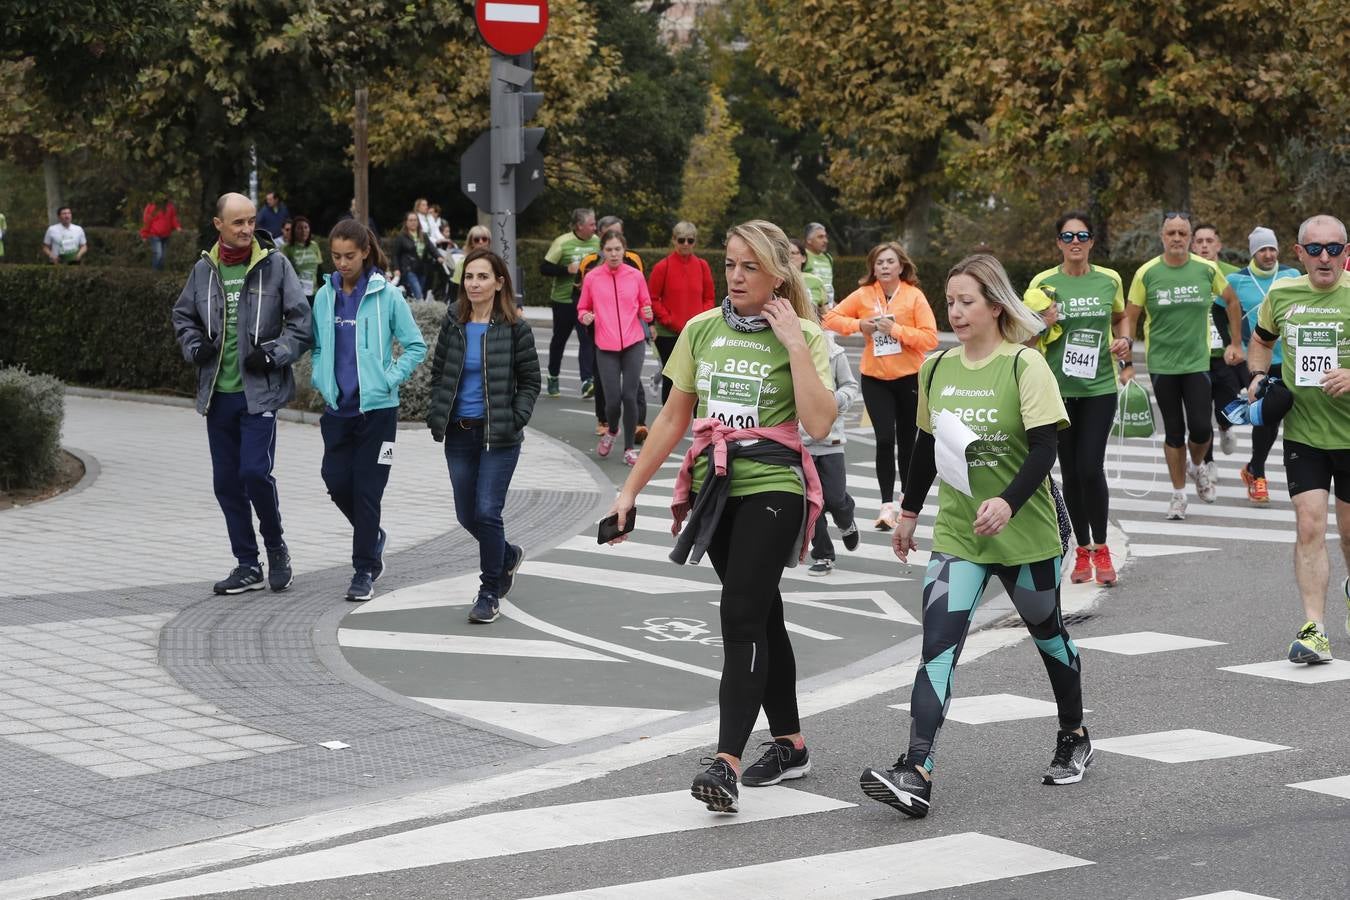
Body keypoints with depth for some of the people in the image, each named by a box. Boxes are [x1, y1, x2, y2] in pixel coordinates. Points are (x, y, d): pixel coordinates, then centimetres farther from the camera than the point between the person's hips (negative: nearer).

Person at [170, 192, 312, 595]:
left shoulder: (275, 265, -3)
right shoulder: (204, 270, 7)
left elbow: (301, 323, -1)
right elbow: (183, 316, 21)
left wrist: (273, 354, -13)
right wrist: (195, 346, 3)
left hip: (259, 392, -4)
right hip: (217, 393, 4)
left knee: (254, 471, -16)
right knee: (226, 481, 7)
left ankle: (276, 546, 9)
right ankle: (248, 566, 17)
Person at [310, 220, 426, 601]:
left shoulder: (387, 295, -8)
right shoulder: (325, 296, 5)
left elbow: (416, 346, -3)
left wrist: (390, 379, -10)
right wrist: (321, 380, 5)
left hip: (377, 408, -4)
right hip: (337, 406, 4)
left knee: (366, 490, -2)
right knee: (336, 482, 3)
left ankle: (365, 571, 7)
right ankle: (373, 537, 30)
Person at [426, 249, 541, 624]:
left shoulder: (514, 327, -6)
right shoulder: (454, 322, 4)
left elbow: (530, 380, -1)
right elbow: (438, 372, 14)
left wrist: (515, 421, -11)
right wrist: (437, 415, 3)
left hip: (499, 437, -4)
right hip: (459, 435, 5)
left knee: (487, 512, -10)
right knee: (467, 515, 10)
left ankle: (489, 593, 5)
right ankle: (508, 555, 39)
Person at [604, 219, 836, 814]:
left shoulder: (803, 336, -4)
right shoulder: (701, 330, 8)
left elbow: (819, 423, -18)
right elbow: (674, 418, 13)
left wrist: (796, 344, -17)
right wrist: (630, 490, 12)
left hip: (772, 490, -5)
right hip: (716, 489, 5)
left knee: (741, 616, -16)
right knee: (760, 614, 14)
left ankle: (726, 763, -21)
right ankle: (790, 744, 26)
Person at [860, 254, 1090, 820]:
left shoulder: (1025, 367, -11)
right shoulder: (937, 369, 5)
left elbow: (1045, 448, -17)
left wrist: (1008, 502, -32)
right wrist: (910, 512, 20)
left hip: (1024, 531, -3)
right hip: (956, 534, 3)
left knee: (1047, 633, 16)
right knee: (938, 644, -12)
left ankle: (1073, 739, 41)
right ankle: (915, 776, -22)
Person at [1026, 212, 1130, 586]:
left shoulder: (1110, 280, 3)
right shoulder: (1042, 283, -2)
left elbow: (1120, 317, 22)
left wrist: (1124, 339, 2)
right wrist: (1042, 324, -17)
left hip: (1100, 387, 0)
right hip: (1058, 387, 0)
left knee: (1091, 468, -11)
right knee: (1070, 471, 7)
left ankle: (1100, 548, 6)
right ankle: (1082, 549, 21)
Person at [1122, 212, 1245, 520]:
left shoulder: (1206, 269, -2)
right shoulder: (1147, 273, -4)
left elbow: (1232, 302, 14)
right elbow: (1130, 317, 2)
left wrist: (1236, 343, 14)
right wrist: (1126, 342, -18)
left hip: (1197, 362, 0)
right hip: (1162, 365, 0)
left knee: (1200, 428, -9)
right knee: (1174, 432, 5)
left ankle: (1198, 466, 25)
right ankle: (1178, 493, 19)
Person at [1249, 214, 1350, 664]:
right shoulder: (1281, 295, 3)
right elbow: (1261, 340, 23)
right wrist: (1258, 377, 6)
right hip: (1302, 433, 2)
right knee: (1309, 527, -9)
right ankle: (1314, 630, -10)